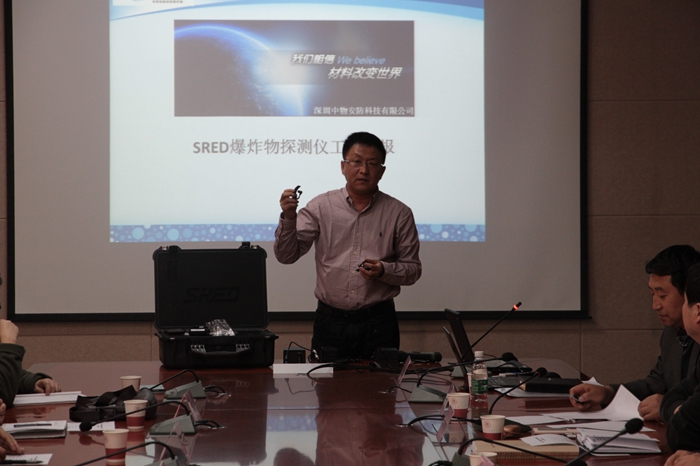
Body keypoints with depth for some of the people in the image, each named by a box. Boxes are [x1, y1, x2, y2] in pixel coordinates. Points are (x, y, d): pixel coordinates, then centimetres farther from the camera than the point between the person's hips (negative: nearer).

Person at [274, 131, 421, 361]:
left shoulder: (398, 213, 4)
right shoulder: (321, 206, 4)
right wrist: (288, 218, -17)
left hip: (378, 324, 0)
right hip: (331, 322, 0)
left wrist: (384, 271, -12)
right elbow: (287, 255, -1)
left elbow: (413, 269, 7)